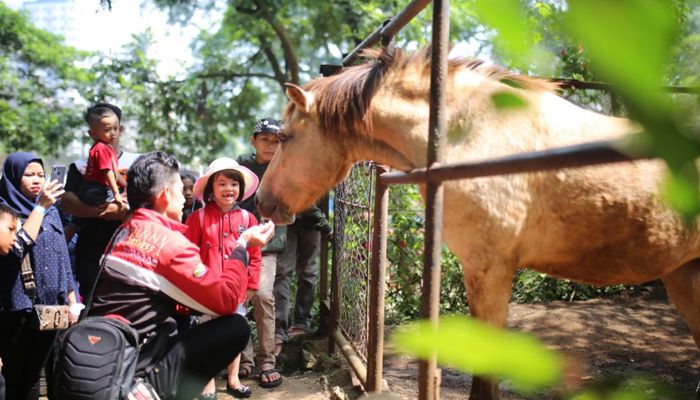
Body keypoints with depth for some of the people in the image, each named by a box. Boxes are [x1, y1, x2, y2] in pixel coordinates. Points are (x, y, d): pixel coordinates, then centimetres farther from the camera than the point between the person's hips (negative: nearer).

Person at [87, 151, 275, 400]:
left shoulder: (122, 232, 7)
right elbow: (226, 301, -12)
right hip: (136, 368, -8)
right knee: (237, 327, -7)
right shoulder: (169, 241, -15)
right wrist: (243, 245, -2)